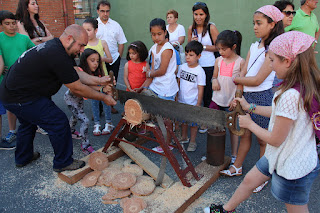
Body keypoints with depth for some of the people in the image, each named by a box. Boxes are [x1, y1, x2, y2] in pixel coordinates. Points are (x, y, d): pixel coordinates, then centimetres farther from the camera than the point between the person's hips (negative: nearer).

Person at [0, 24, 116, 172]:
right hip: (22, 98, -11)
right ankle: (63, 163, 13)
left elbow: (76, 73, 7)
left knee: (28, 122, 30)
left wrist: (99, 81, -2)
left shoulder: (55, 46, 4)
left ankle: (23, 158, 51)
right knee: (59, 123, -5)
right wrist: (103, 98, -12)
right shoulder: (57, 56, -28)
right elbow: (76, 89, -21)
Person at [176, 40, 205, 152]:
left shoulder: (200, 71, -15)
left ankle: (192, 142, 25)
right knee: (183, 120, 20)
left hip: (193, 103, -5)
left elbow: (201, 89, -13)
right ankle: (184, 137, 40)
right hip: (181, 101, 6)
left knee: (193, 122, 8)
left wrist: (198, 104, -13)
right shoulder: (182, 67, 1)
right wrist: (176, 96, 11)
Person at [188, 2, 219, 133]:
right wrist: (192, 42, -6)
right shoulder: (191, 28, 6)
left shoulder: (211, 28, -7)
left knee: (207, 95, 6)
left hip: (208, 66, -4)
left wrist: (203, 46, -15)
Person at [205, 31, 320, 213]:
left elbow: (275, 140, -24)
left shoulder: (290, 96, -33)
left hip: (293, 169, -9)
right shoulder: (305, 88, -4)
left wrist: (250, 124, -8)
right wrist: (250, 107, 12)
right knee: (249, 180, 22)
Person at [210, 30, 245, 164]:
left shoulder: (240, 62, -9)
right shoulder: (218, 60, 5)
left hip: (232, 101, -4)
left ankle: (234, 156, 26)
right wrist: (214, 81, -8)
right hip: (217, 99, 4)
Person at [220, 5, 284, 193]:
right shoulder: (254, 47, 9)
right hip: (247, 96, 7)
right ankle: (237, 167, 33)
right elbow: (243, 73, 5)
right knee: (245, 134, 18)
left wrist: (234, 79, -6)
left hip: (262, 97, -6)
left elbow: (257, 80, -18)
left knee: (263, 139, 8)